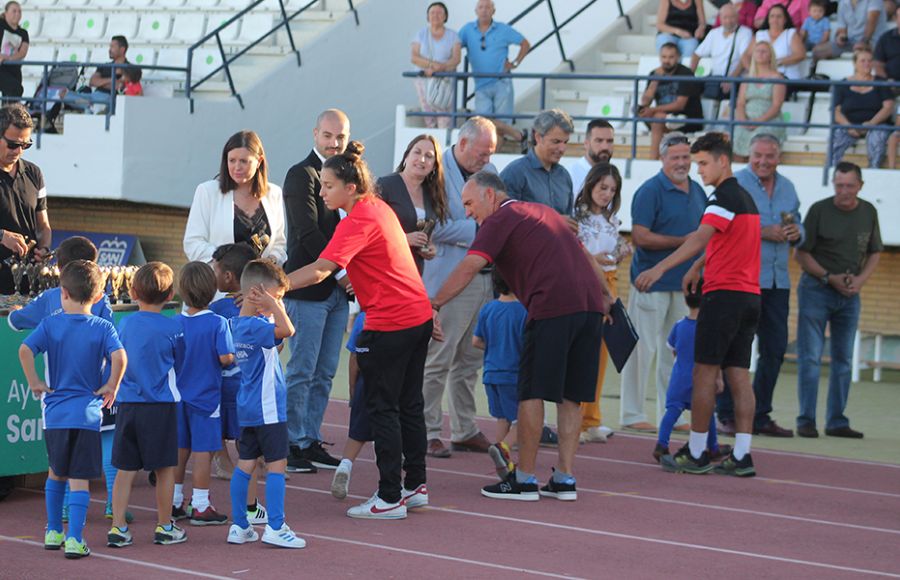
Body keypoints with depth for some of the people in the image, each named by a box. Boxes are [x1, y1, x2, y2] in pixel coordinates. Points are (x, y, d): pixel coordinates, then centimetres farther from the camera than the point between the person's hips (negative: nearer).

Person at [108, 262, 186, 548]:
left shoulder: (124, 324, 3)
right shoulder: (172, 328, -7)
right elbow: (181, 362, 5)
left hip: (127, 404, 4)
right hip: (161, 406, -3)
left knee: (125, 469, 7)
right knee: (165, 469, 7)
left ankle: (118, 527, 5)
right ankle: (164, 527, 15)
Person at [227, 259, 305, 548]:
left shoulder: (238, 323, 10)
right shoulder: (255, 326, -20)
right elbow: (286, 330, -34)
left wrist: (273, 304, 14)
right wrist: (273, 305, -23)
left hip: (248, 408, 9)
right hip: (267, 408, -9)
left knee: (245, 464, 10)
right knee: (276, 464, -3)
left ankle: (239, 526, 13)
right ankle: (275, 527, -2)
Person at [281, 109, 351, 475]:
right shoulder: (301, 175, -7)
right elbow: (309, 232, -14)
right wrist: (339, 273, -14)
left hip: (339, 291, 7)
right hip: (308, 288, -7)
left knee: (325, 373, 9)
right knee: (302, 370, -4)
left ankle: (310, 441, 15)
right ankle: (291, 445, 2)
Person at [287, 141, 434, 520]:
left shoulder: (358, 222, -19)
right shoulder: (379, 206, 9)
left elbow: (319, 271, -28)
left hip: (390, 325, -9)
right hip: (419, 315, 9)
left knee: (382, 409, -2)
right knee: (409, 404, 16)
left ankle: (390, 498, 1)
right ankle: (415, 485, 24)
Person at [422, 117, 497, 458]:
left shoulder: (488, 171, 15)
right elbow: (437, 228, -15)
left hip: (484, 278, 7)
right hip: (449, 280, -7)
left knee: (470, 361, 13)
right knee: (437, 361, -4)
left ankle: (464, 430, 20)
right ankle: (429, 433, 1)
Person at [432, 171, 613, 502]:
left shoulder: (501, 218, 3)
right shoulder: (542, 212, 27)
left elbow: (470, 267, -10)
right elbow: (582, 254, 31)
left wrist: (435, 302, -12)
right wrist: (605, 295, 36)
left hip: (553, 307, -8)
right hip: (590, 306, 8)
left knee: (533, 392, 0)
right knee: (570, 396, 11)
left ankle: (524, 480, 3)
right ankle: (565, 479, 10)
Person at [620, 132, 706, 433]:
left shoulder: (697, 192, 13)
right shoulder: (650, 191, -10)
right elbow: (640, 237, -17)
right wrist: (684, 241, -19)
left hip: (684, 283, 7)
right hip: (652, 281, -7)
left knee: (676, 351, 11)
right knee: (643, 348, -3)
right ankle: (631, 414, 3)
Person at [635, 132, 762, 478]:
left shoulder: (725, 196, -11)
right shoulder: (745, 197, 18)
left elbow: (700, 238, -26)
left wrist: (660, 268, -35)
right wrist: (698, 267, 48)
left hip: (724, 293, -9)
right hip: (749, 295, 9)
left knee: (704, 372, -3)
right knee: (738, 375, 6)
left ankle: (696, 454, 0)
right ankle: (741, 457, 2)